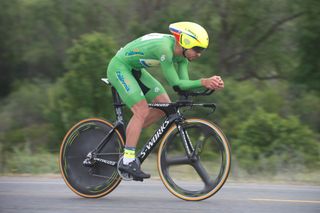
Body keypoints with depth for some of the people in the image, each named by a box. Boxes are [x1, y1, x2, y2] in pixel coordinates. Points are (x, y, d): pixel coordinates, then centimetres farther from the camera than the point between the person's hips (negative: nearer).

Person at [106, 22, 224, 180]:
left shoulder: (181, 53, -6)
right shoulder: (164, 48, -32)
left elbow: (183, 82, -9)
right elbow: (176, 84, -31)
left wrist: (210, 83, -22)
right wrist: (203, 82, -35)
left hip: (135, 70, 9)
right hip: (119, 68, -9)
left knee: (164, 105, 1)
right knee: (142, 111, -19)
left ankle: (127, 135, 12)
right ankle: (127, 161, -17)